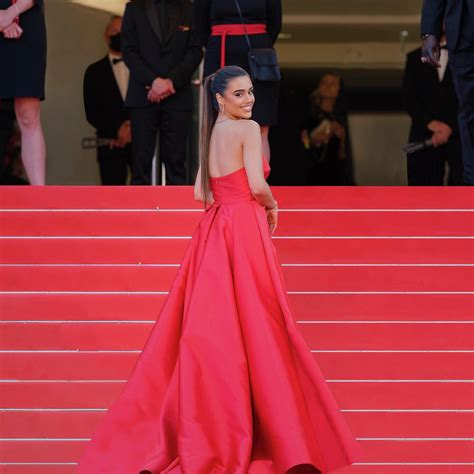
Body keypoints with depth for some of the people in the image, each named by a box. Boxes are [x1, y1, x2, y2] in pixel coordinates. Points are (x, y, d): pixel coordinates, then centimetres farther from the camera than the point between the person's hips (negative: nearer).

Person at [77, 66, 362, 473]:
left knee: (211, 326, 7)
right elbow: (257, 186, -15)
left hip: (211, 230, 7)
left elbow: (201, 193, 16)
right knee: (251, 323, -5)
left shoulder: (210, 134, 15)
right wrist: (272, 206, 3)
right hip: (244, 228, -7)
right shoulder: (248, 129, -8)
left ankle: (204, 424, 10)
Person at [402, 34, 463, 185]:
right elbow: (409, 98, 7)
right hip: (424, 135, 2)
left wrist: (450, 127, -13)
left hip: (459, 135, -2)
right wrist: (429, 122, -10)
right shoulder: (415, 58, 16)